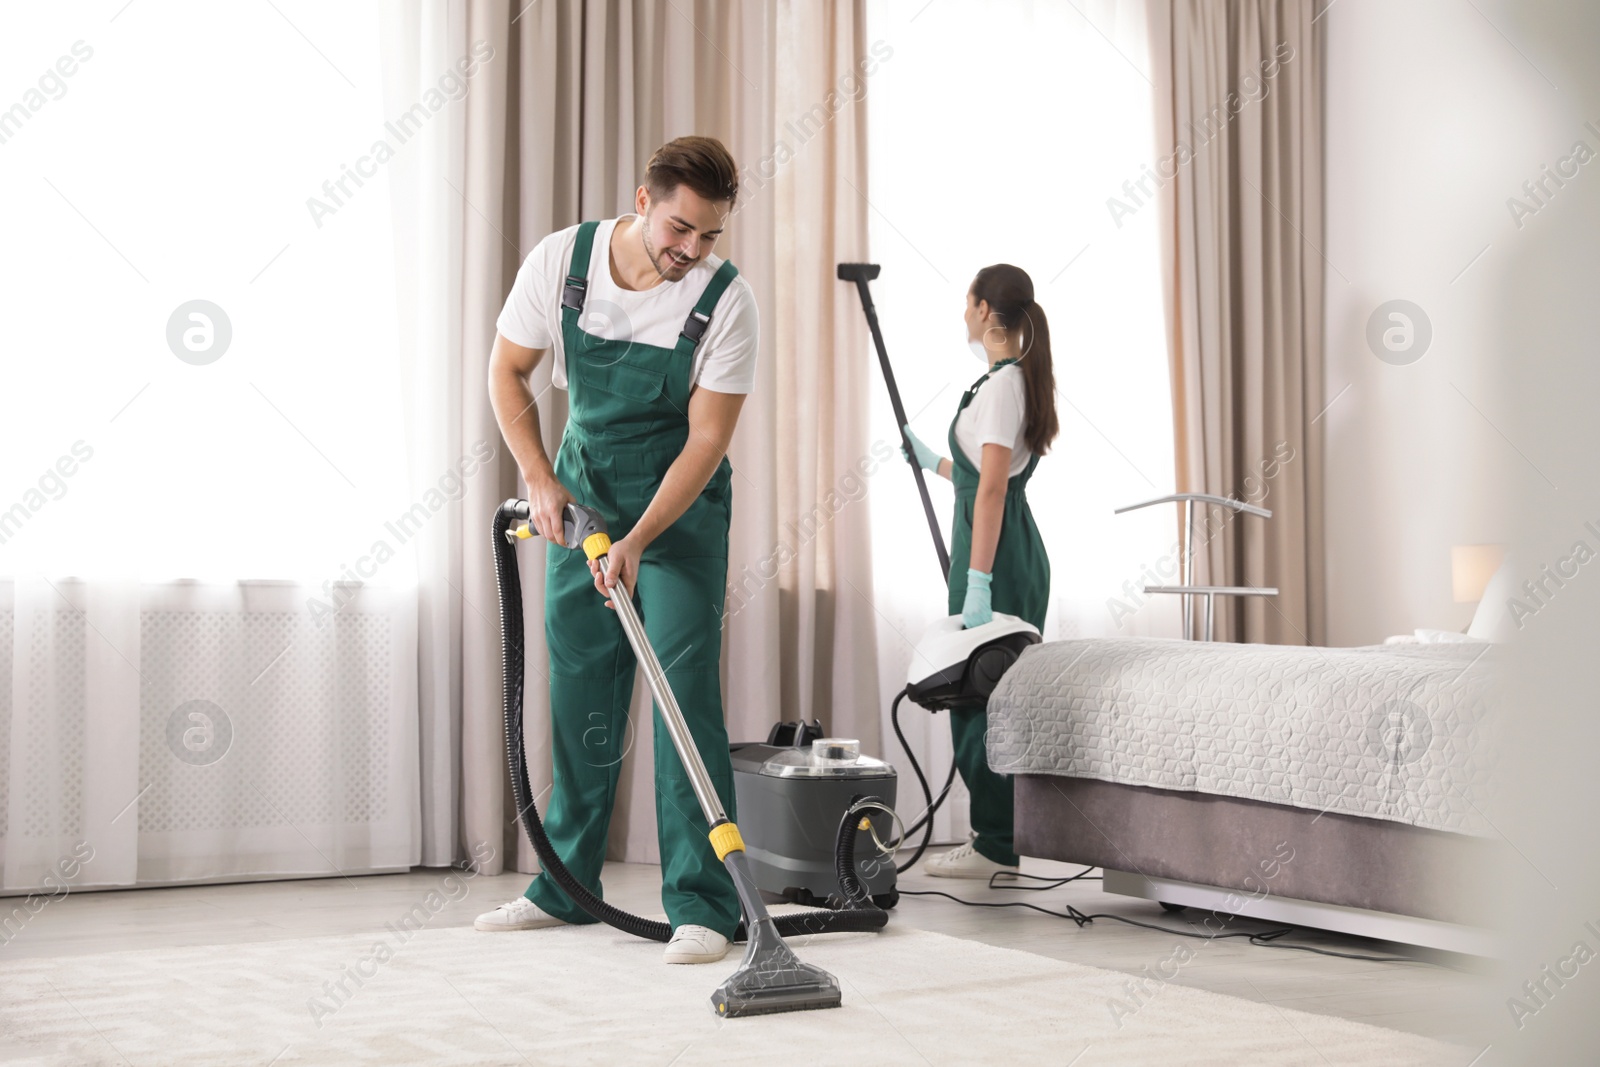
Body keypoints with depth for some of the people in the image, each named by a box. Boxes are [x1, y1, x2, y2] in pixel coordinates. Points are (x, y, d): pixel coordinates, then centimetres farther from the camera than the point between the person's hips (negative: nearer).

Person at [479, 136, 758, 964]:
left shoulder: (727, 299, -20)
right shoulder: (560, 260, -13)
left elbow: (707, 440, -20)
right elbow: (507, 372, -1)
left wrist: (638, 541, -29)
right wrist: (539, 477, -13)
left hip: (680, 502, -3)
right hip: (581, 492, 3)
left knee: (685, 689, -13)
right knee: (579, 691, 8)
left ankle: (702, 904, -11)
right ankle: (567, 886, 21)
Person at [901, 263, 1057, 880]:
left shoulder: (1001, 384, -16)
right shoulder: (1023, 379, 14)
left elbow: (992, 490, -23)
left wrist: (978, 584, -26)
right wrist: (932, 460, 37)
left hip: (997, 555, -10)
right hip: (1016, 550, 10)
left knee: (981, 694, -4)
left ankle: (997, 845, 2)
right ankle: (999, 835, 19)